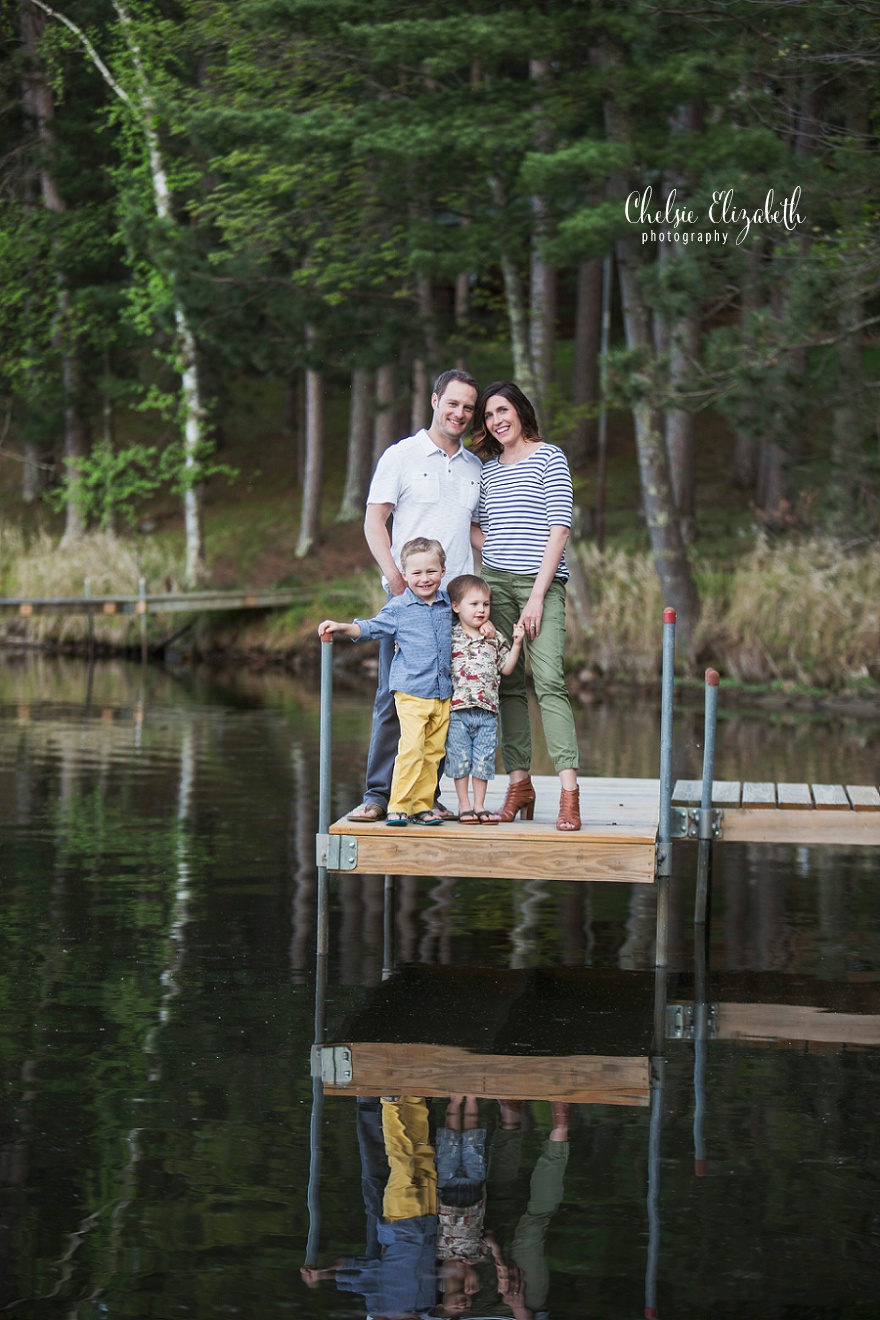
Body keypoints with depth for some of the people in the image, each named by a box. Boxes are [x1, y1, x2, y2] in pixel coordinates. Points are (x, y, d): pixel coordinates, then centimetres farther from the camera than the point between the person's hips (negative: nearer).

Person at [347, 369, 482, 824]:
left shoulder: (476, 468, 17)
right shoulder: (401, 456, 3)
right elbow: (374, 521, -2)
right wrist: (393, 573, -17)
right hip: (406, 597, -4)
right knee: (395, 697, -5)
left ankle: (426, 793, 8)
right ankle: (378, 794, -1)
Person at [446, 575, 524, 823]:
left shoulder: (495, 639, 10)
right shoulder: (449, 636, 0)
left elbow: (506, 668, 13)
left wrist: (516, 644, 4)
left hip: (487, 710, 3)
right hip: (457, 710, -3)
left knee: (484, 759, 6)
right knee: (460, 757, 2)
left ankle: (479, 805, 16)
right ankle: (464, 806, 12)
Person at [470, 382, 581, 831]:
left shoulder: (549, 457, 0)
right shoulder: (488, 468, 16)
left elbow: (560, 527, -6)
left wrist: (537, 596, -11)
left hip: (541, 583, -5)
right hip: (495, 584, 5)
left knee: (549, 681, -16)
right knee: (507, 684, 2)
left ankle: (569, 792, -21)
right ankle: (519, 782, 7)